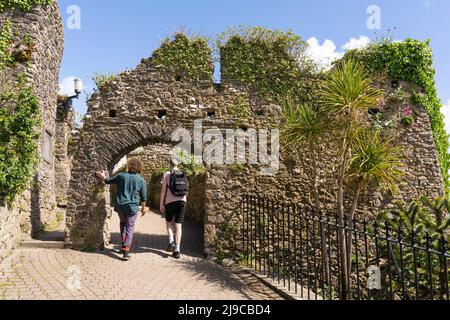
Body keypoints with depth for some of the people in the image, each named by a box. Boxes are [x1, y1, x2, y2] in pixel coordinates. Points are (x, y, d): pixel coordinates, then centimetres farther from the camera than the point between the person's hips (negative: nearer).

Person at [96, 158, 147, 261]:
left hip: (120, 206, 2)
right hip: (132, 207, -2)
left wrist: (103, 177, 33)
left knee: (123, 223, 27)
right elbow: (143, 197, -1)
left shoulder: (121, 176, -2)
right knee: (130, 228, 5)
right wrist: (143, 208, 13)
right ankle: (126, 251, 0)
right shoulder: (141, 180, -5)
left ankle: (123, 244, 27)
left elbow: (108, 181, 13)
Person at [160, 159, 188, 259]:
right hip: (182, 201, 2)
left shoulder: (167, 174, 2)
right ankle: (177, 250, -3)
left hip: (170, 201, -2)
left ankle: (171, 242, 2)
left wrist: (161, 203, 1)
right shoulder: (183, 175, 11)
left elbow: (163, 190, -3)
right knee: (178, 225, 1)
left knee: (169, 222, 20)